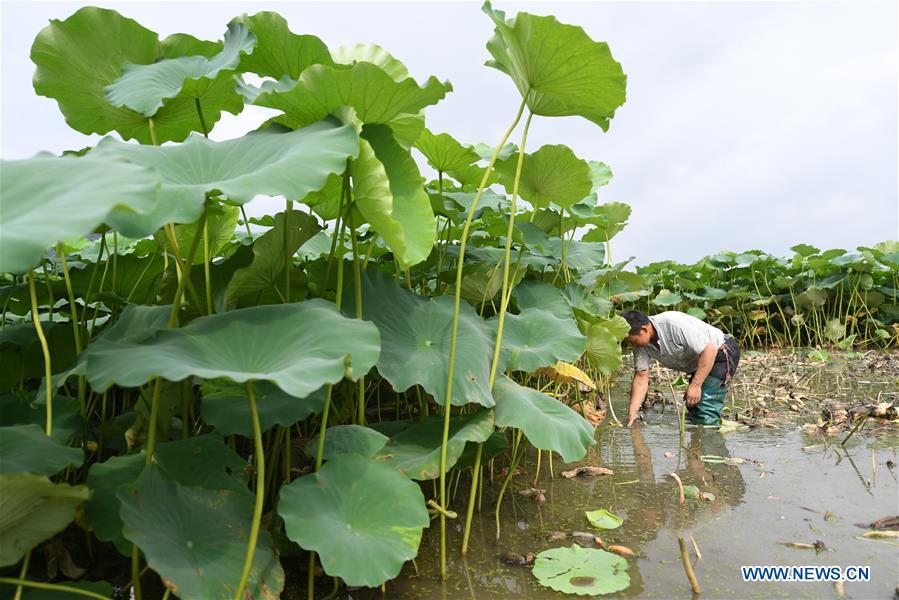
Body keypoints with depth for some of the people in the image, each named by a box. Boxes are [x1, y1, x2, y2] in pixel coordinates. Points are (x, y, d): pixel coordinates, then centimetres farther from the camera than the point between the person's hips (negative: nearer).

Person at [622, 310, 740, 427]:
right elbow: (641, 377, -8)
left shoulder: (674, 324, -35)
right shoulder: (641, 343, -11)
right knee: (693, 407, 20)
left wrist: (696, 385, -30)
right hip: (700, 360, 9)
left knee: (705, 412, -17)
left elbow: (710, 349, -32)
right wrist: (632, 412, -14)